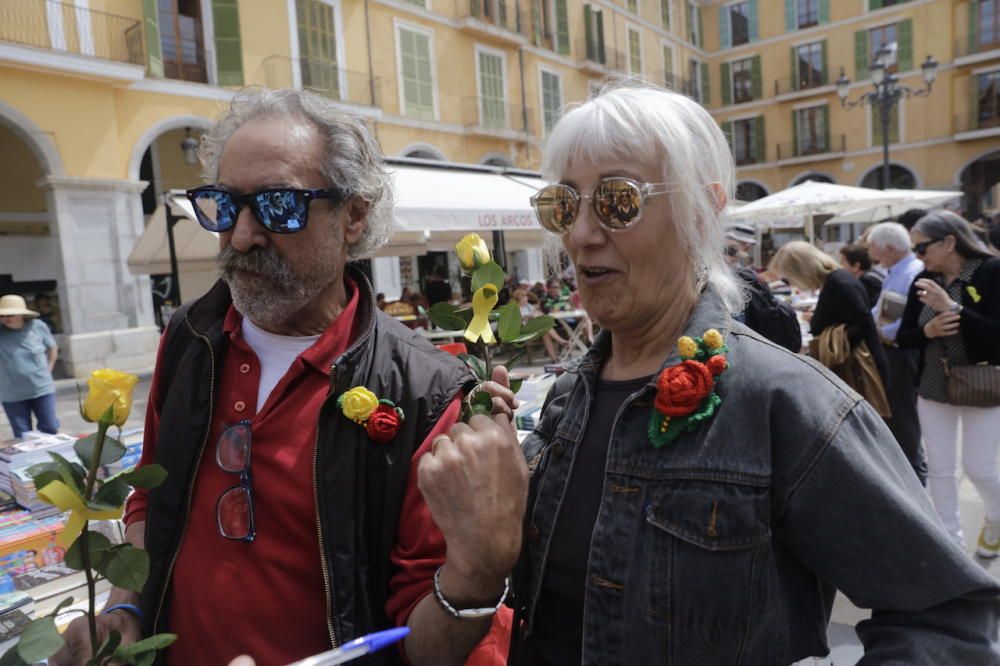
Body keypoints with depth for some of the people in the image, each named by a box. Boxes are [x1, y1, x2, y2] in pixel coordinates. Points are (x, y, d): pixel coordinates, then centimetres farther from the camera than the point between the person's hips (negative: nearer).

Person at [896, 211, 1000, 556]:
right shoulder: (923, 281, -1)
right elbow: (903, 337, 2)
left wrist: (952, 307, -29)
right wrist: (928, 331, -18)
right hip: (933, 388, 4)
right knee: (939, 469, 8)